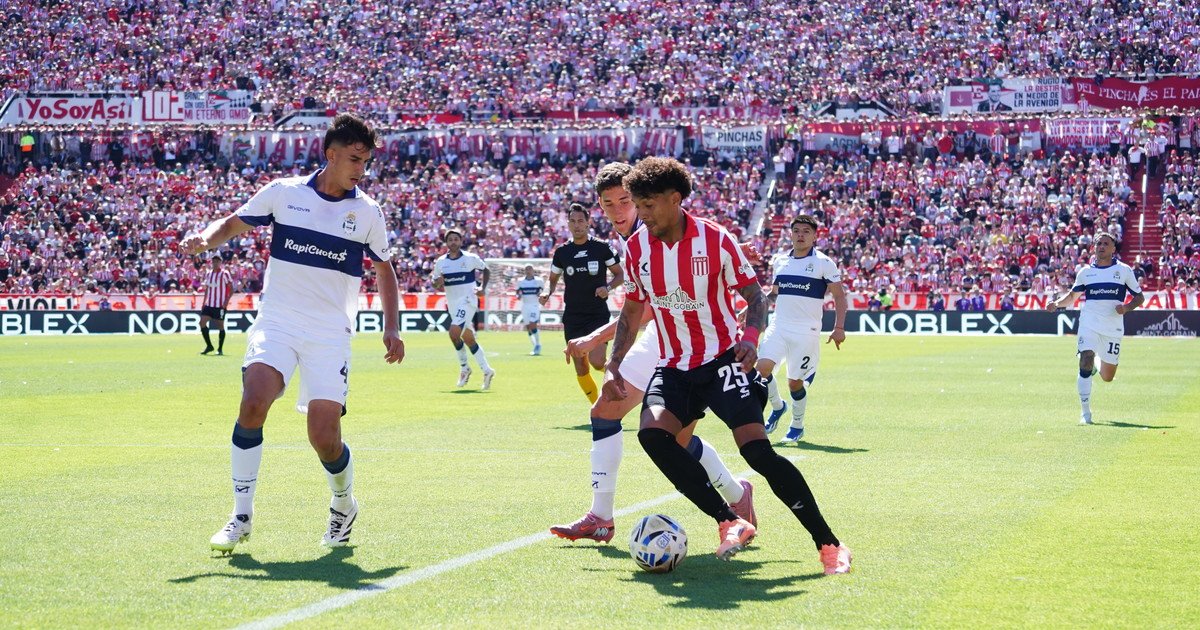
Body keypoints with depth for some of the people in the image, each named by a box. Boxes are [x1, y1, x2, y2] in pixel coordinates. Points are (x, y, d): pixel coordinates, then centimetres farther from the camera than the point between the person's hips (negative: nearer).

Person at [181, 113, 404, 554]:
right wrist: (206, 239, -11)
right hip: (276, 322, 0)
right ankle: (241, 516, -12)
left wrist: (392, 328, 7)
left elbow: (384, 269, 16)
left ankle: (344, 505, 25)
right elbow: (233, 223, 11)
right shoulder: (284, 192, 1)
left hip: (330, 334, 0)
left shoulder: (367, 211, 4)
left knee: (324, 437, -9)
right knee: (253, 403, -25)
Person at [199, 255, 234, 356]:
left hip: (220, 305, -6)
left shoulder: (224, 274, -6)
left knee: (220, 325, 0)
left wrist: (227, 300, -18)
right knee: (202, 322, -4)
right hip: (209, 304, 6)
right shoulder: (208, 274, 12)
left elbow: (231, 289, -7)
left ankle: (220, 349, 9)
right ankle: (209, 346, 8)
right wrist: (204, 302, 14)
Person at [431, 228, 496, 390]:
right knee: (468, 339, 8)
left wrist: (483, 288, -4)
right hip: (452, 303, 5)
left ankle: (464, 368, -7)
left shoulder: (470, 258, -4)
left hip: (468, 300, -5)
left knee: (454, 331, -23)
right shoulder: (440, 262, 5)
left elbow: (485, 270, 10)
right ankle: (486, 370, 19)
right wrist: (437, 284, -13)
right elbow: (436, 286, 11)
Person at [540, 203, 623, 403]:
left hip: (598, 314, -3)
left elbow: (620, 275, 6)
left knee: (597, 362, -19)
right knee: (581, 369, 2)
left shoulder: (602, 248, -2)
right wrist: (547, 292, -5)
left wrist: (608, 287, -14)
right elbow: (553, 279, 16)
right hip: (572, 317, 3)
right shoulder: (562, 252, 6)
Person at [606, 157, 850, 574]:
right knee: (651, 434, -25)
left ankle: (828, 543, -9)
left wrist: (751, 336, -24)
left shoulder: (715, 240, -11)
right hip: (673, 367, 4)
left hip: (721, 360, -4)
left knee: (757, 449, -19)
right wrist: (613, 366, 4)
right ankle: (730, 523, -20)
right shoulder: (636, 247, 1)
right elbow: (632, 312, 14)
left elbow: (753, 294, -4)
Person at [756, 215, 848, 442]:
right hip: (778, 327, 4)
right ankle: (777, 406, 12)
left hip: (806, 332, -4)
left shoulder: (824, 263, -3)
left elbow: (839, 297, -2)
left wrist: (839, 327, -12)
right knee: (762, 367, -16)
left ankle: (797, 425, 22)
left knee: (794, 381, -2)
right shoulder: (779, 261, 11)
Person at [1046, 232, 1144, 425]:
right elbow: (1072, 296, 22)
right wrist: (1057, 304, 2)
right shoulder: (1085, 272, 9)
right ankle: (1085, 412, -14)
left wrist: (1126, 307, -11)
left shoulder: (1124, 270, 5)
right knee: (1086, 361, -22)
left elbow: (1139, 297, 9)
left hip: (1113, 327, 0)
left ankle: (1098, 365, 44)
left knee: (1108, 377, 6)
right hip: (1089, 324, 0)